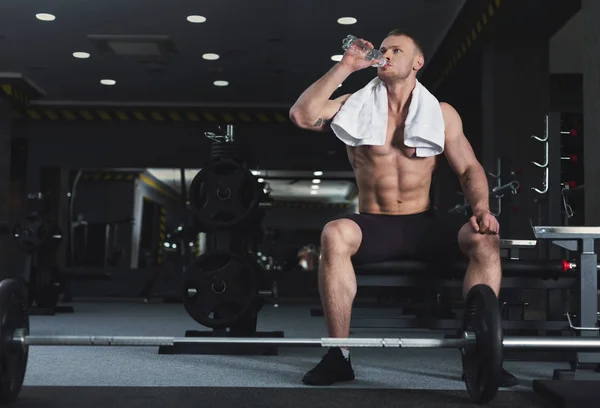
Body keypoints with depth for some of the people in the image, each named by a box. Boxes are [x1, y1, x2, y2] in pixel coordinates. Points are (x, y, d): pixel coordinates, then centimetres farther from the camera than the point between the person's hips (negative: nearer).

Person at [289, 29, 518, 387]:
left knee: (486, 239, -26)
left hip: (424, 224, 2)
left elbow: (469, 169, 5)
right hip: (373, 225, -1)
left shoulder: (442, 113, 7)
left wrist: (481, 208, -16)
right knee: (334, 234, -36)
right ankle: (339, 355, -26)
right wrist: (345, 67, -8)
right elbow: (301, 116, -10)